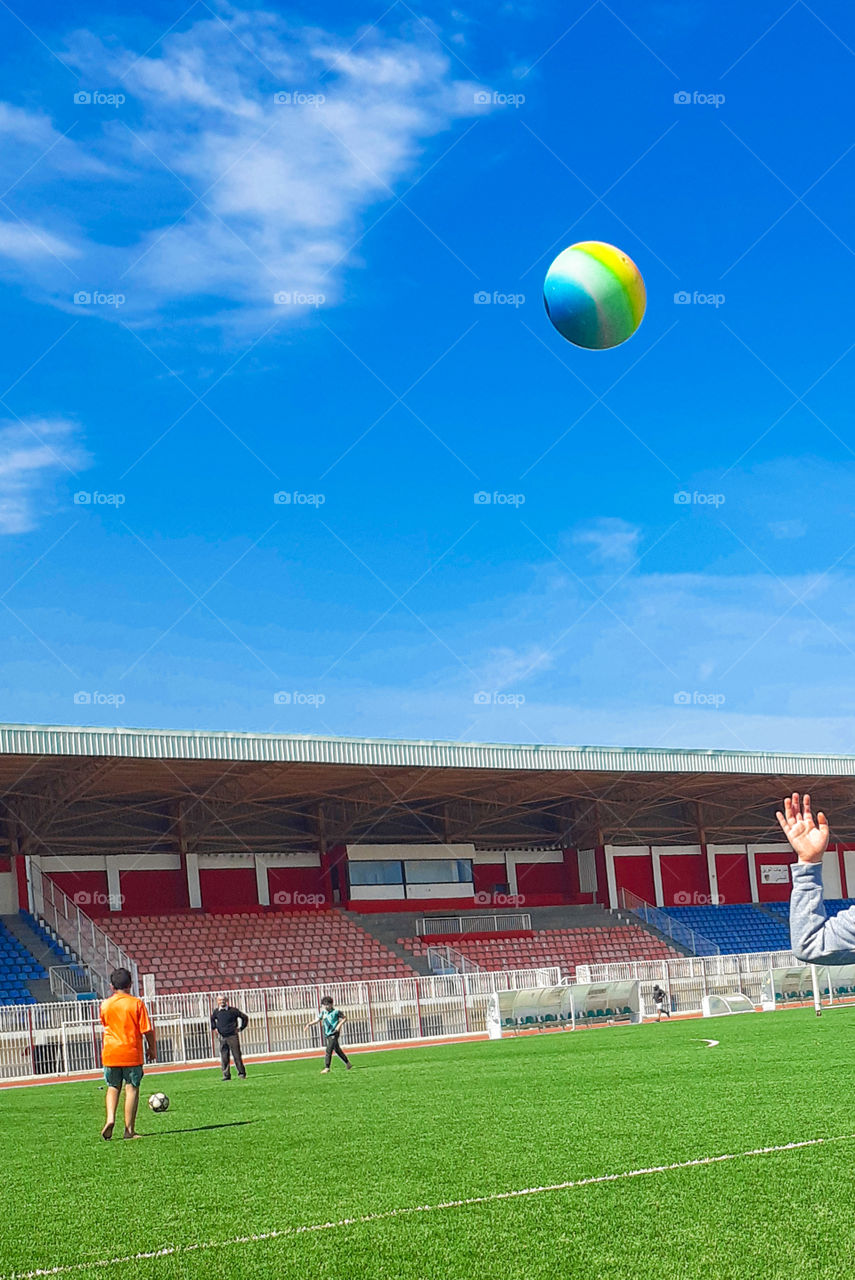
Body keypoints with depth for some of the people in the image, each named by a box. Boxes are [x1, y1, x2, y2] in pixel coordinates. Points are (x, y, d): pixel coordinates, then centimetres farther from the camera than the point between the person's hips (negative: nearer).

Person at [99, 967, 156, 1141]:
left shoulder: (105, 1004, 2)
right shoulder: (136, 1003, -6)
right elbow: (147, 1030, -6)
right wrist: (152, 1049, 8)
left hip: (110, 1053, 3)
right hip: (132, 1052, -3)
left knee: (113, 1088, 16)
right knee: (132, 1088, 3)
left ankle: (110, 1118, -6)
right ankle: (129, 1129, 2)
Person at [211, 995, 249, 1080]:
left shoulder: (233, 1010, -5)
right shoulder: (216, 1012, 6)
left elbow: (245, 1018, 4)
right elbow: (212, 1019, 30)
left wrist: (240, 1028, 1)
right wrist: (215, 1028, 17)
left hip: (233, 1036, -3)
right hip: (222, 1037, 3)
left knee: (237, 1056, -1)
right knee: (224, 1058, 1)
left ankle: (241, 1074, 7)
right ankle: (226, 1075, 8)